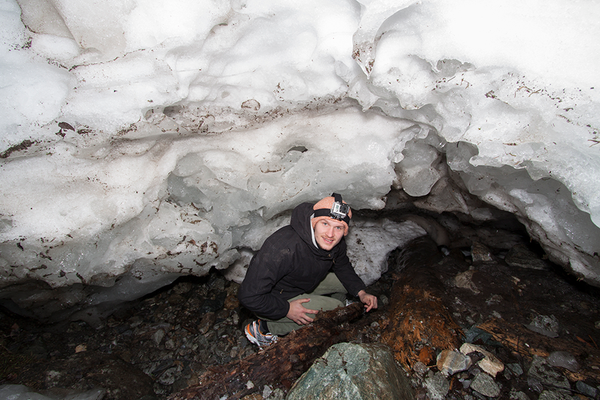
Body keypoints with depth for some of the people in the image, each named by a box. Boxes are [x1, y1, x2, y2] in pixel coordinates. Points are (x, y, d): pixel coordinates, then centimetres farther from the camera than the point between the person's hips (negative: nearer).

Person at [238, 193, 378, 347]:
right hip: (274, 300, -7)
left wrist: (361, 292, -4)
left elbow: (342, 266, 9)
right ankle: (265, 328, -9)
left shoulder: (336, 242, -16)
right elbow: (249, 295, -33)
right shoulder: (284, 248, -40)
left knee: (345, 282, 5)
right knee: (335, 308, -15)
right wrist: (287, 309, -25)